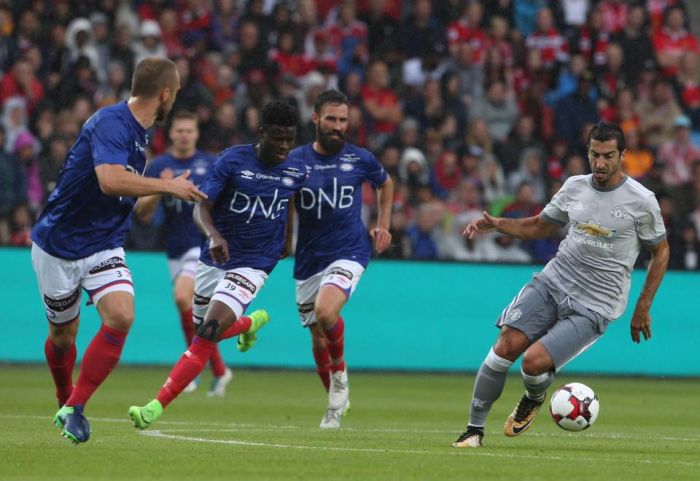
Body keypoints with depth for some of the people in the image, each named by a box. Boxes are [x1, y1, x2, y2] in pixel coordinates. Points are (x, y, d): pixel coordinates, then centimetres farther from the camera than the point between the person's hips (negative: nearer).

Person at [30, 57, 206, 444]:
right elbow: (110, 180, -38)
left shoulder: (139, 132, 6)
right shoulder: (110, 122, -22)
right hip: (59, 244, -6)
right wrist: (169, 186, -29)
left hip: (104, 246, 6)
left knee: (120, 317, -18)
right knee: (63, 333, 9)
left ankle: (74, 410, -10)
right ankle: (65, 403, 38)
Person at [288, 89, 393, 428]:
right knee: (318, 337, 8)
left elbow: (385, 184, 22)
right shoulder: (295, 160, 0)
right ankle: (336, 405, 28)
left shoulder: (360, 159, 0)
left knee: (325, 310, -29)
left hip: (349, 251, -2)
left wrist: (383, 226, 15)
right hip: (309, 257, 3)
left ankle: (340, 372, -2)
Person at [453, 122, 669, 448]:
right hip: (552, 282, 4)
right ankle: (474, 429, -4)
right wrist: (496, 224, 4)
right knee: (507, 345, -15)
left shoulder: (641, 201, -7)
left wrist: (643, 308, 4)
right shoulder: (574, 187, 6)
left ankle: (534, 399, 17)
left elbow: (660, 252, 5)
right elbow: (539, 227, 20)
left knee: (534, 361, -20)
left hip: (594, 306, -4)